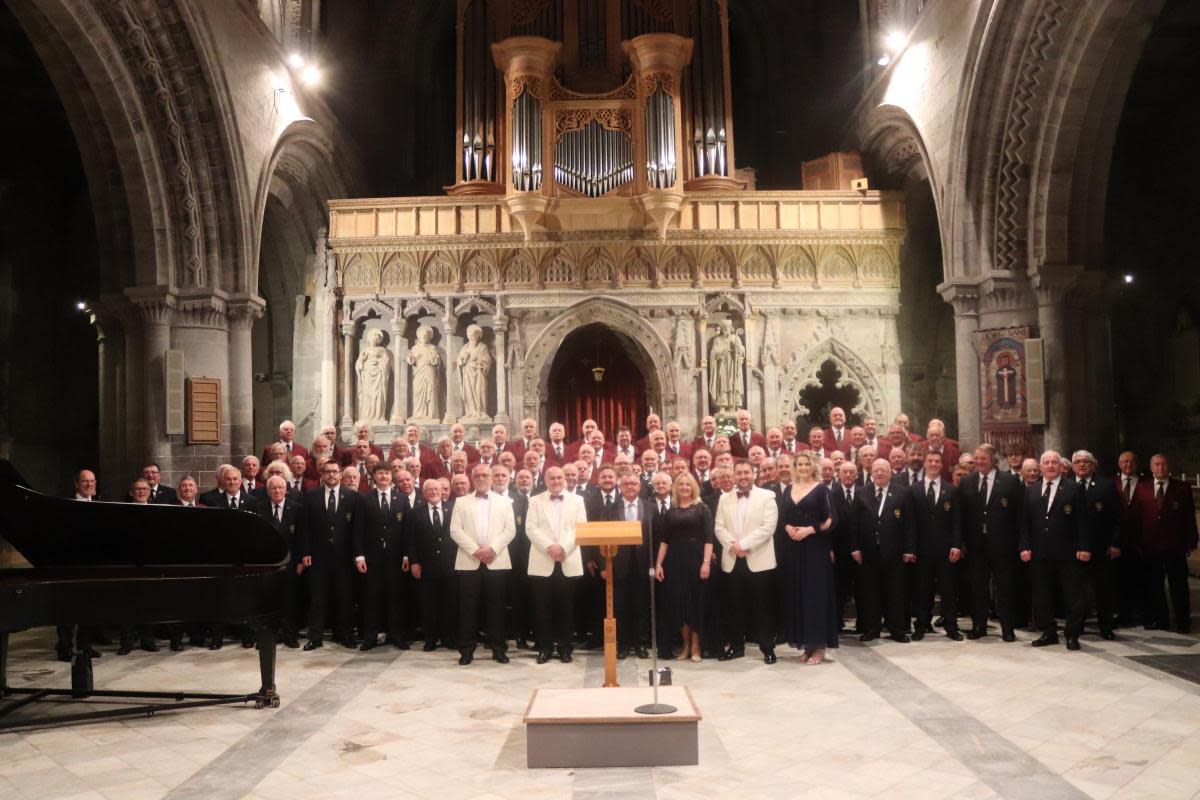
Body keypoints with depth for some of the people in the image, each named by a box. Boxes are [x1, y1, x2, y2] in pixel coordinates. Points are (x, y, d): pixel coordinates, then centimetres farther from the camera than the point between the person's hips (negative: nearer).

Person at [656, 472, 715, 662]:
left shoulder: (702, 509, 0)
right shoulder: (671, 511, 9)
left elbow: (708, 538, -6)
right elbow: (664, 540, 8)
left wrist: (706, 562, -16)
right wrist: (658, 564, 0)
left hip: (696, 560, -3)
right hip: (675, 561, 3)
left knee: (696, 600, 3)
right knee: (678, 601, 5)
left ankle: (695, 645, 16)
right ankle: (685, 644, 18)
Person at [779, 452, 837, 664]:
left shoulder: (821, 489, -3)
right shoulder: (788, 490, 12)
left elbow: (830, 521, -7)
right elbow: (782, 518, 13)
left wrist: (809, 530, -17)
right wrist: (787, 527, -7)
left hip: (815, 549, -5)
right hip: (793, 549, 5)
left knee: (816, 593, -2)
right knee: (798, 594, 6)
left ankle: (819, 645, 5)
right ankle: (806, 644, 14)